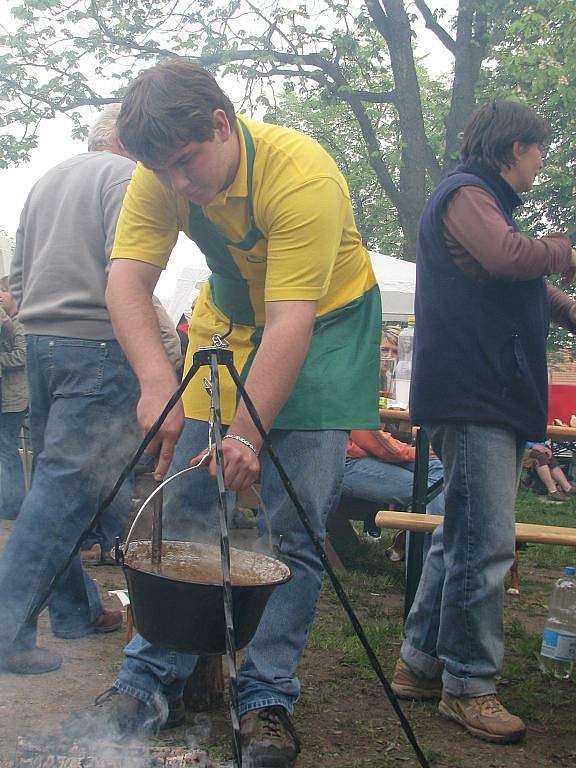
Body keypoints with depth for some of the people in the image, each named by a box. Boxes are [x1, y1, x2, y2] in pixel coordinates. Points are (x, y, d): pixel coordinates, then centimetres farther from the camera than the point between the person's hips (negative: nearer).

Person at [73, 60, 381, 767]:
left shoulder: (300, 174, -31)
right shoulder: (160, 179, -15)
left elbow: (290, 322, -35)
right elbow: (126, 281, -22)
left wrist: (247, 433, -41)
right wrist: (157, 382, -38)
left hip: (324, 329, -4)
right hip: (225, 322, 5)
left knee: (294, 527, -9)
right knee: (182, 509, 0)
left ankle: (267, 699, 4)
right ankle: (150, 682, 10)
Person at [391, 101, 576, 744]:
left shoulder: (482, 197, 28)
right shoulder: (466, 194, -6)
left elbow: (521, 287, 37)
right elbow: (507, 257, -25)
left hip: (491, 396, 11)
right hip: (473, 397, -11)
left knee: (461, 538, 13)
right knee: (483, 545, -10)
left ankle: (420, 664, 21)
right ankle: (468, 684, -1)